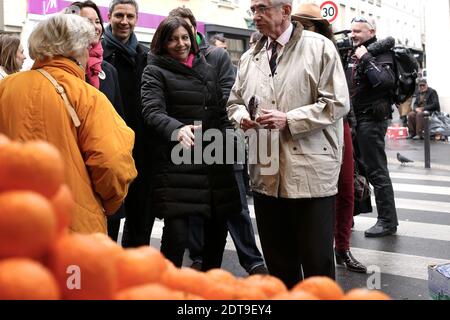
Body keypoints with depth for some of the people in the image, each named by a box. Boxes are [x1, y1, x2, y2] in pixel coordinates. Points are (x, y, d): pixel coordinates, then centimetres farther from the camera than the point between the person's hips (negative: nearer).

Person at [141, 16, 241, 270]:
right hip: (177, 163, -5)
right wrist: (177, 129, -37)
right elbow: (153, 111, -17)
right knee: (177, 235, -13)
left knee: (217, 230, 12)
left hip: (214, 162, 6)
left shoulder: (207, 69, 16)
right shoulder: (155, 73, 0)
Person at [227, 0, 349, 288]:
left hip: (311, 171, -5)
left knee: (317, 259, 3)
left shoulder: (319, 47, -3)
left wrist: (289, 119, -17)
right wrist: (241, 115, -2)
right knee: (277, 259, 16)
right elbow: (235, 101, 21)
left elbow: (337, 103, -9)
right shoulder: (250, 58, 15)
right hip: (266, 173, 6)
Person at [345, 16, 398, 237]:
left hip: (371, 118, -8)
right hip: (354, 118, 8)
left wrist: (366, 59, -19)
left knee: (376, 170, -5)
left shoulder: (380, 53, -7)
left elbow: (385, 81, -26)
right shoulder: (352, 54, 15)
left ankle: (388, 221, 3)